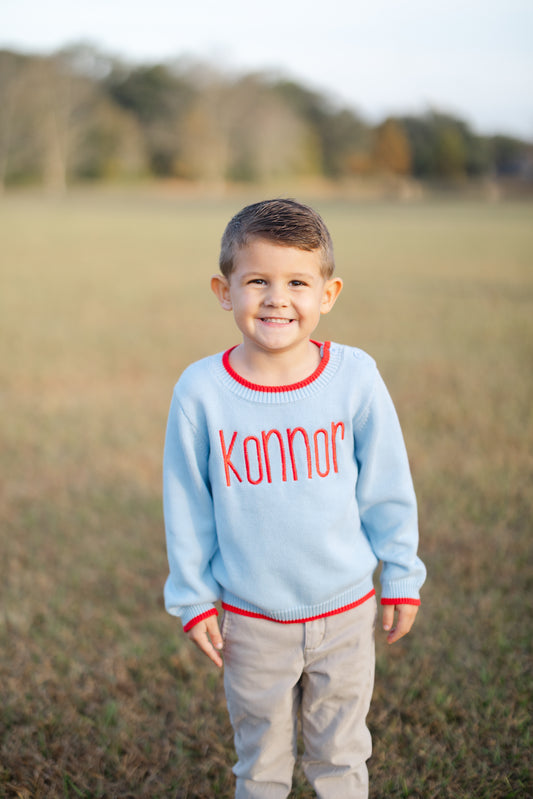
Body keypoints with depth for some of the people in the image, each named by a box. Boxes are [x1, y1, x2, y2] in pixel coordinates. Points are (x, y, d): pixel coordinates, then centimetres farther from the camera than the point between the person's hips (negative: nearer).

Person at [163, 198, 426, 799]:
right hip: (251, 621, 0)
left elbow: (387, 487, -1)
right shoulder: (201, 390, -13)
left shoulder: (354, 377, -12)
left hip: (345, 612, 1)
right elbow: (186, 504, -2)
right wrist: (193, 598, 3)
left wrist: (402, 579, 5)